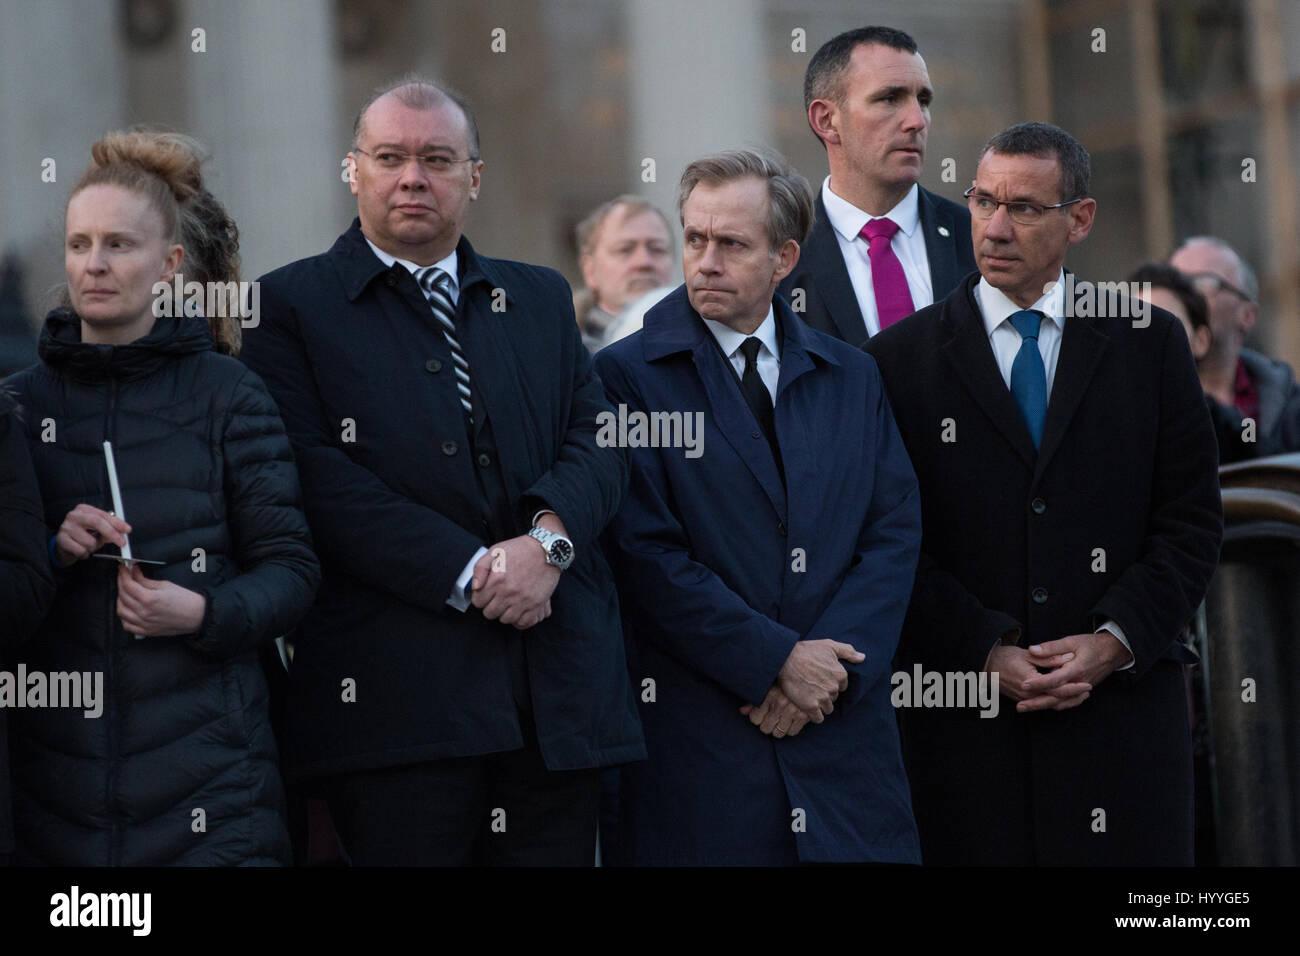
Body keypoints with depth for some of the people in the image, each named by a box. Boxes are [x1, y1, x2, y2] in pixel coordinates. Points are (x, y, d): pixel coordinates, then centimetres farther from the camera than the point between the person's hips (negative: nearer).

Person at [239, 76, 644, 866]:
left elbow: (600, 443, 10)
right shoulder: (292, 306, 5)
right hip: (399, 696, -4)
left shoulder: (542, 300, 20)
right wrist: (468, 573, -14)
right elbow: (320, 479, -7)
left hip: (559, 689, 4)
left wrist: (549, 537, -11)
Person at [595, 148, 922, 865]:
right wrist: (776, 660, -12)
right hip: (695, 739, -3)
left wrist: (833, 663, -9)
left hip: (845, 728, 3)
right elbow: (648, 554, -9)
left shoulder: (851, 377, 13)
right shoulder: (627, 375, -1)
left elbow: (895, 533, 6)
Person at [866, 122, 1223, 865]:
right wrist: (985, 653, -10)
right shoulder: (902, 358, 5)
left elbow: (1193, 520, 5)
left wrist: (1116, 640, -7)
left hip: (1125, 704, 1)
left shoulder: (1151, 343, 8)